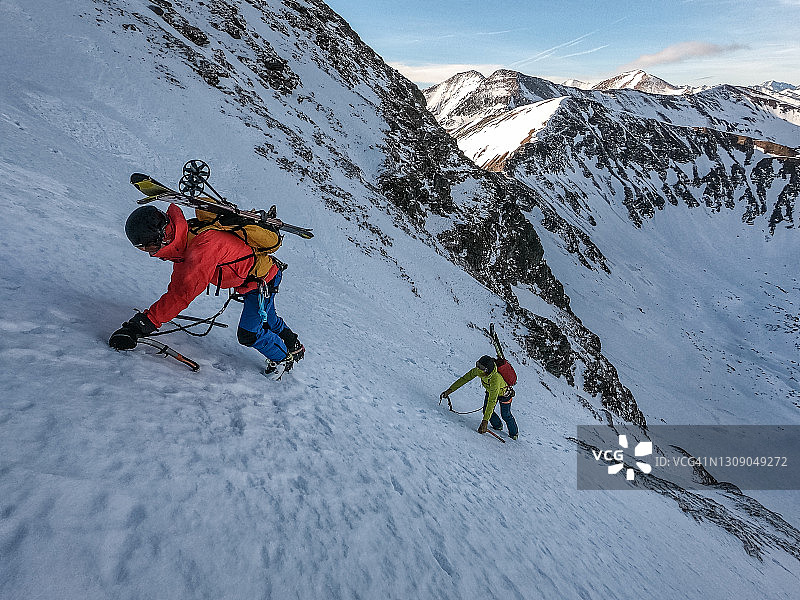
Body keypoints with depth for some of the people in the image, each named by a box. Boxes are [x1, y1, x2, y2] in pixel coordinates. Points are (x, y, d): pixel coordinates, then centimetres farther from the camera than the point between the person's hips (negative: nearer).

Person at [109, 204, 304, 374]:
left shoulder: (204, 246, -38)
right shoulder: (184, 242, -6)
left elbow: (183, 293, -43)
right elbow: (177, 285, 6)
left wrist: (142, 324, -42)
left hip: (263, 280, -10)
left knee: (249, 334, -5)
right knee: (267, 320, 27)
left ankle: (284, 357, 21)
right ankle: (294, 346, 50)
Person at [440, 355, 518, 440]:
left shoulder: (495, 379, -46)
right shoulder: (478, 370, -30)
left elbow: (492, 401, -47)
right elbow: (464, 379, -17)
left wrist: (485, 421, -47)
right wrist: (450, 390, -22)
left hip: (504, 394, -5)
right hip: (490, 391, 5)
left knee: (505, 415, 6)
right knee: (486, 410, 0)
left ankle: (514, 433, 35)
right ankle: (498, 426, 31)